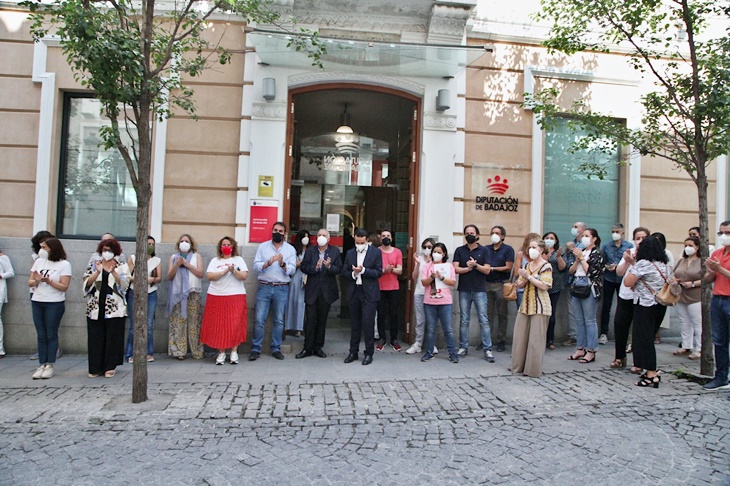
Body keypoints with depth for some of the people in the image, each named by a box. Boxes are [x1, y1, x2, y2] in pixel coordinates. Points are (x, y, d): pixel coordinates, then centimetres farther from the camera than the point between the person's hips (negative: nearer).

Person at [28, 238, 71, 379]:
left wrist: (49, 281, -23)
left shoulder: (64, 264, -5)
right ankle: (42, 365, 12)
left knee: (51, 335, 1)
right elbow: (30, 282, 8)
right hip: (37, 302, 5)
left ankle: (49, 366, 7)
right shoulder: (39, 261, 9)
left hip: (54, 304, -5)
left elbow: (64, 287, -11)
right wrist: (36, 281, -13)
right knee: (41, 335, 7)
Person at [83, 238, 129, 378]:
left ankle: (110, 366, 11)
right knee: (95, 337, 2)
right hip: (95, 307, 2)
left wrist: (113, 272, -20)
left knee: (113, 337, 1)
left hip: (115, 308, -1)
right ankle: (95, 367, 12)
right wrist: (98, 272, -16)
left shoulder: (122, 266, 6)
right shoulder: (94, 265, 11)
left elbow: (124, 284, -6)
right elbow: (87, 283, -1)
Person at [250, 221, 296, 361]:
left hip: (282, 289, 1)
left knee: (279, 320, 7)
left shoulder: (290, 249, 5)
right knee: (259, 319, -2)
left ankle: (276, 348, 17)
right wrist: (268, 263, -20)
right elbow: (255, 266, -2)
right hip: (264, 287, 0)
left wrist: (283, 264, -22)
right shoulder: (262, 246, 6)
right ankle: (255, 349, 9)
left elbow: (292, 270, -3)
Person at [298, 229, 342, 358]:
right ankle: (308, 348, 9)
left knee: (322, 320, 9)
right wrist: (315, 267, -21)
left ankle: (318, 347, 19)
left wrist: (329, 267, -23)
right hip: (312, 290, 0)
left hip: (327, 291, 1)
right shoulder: (310, 251, 4)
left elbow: (339, 270, -4)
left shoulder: (335, 251, 3)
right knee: (310, 319, 0)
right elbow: (304, 267, -5)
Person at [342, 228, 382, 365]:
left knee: (368, 323, -4)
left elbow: (379, 272, -7)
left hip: (369, 293, -4)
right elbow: (344, 272, 8)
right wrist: (353, 274, -12)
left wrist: (363, 270, -18)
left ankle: (369, 353, 7)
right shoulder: (350, 253, 10)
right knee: (354, 324, 11)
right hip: (354, 292, 4)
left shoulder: (376, 252, -1)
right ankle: (353, 352, 21)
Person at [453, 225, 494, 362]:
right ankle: (463, 347, 16)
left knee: (484, 320, -2)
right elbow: (456, 269, -1)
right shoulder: (459, 250, 7)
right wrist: (468, 268, -13)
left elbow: (487, 270, -3)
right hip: (464, 290, 1)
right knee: (464, 321, 7)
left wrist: (475, 265, -17)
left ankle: (487, 349, 2)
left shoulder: (483, 250, 4)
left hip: (480, 290, -1)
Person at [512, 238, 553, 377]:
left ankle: (533, 369, 8)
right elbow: (519, 284, 14)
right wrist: (524, 278, -7)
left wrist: (528, 276, -15)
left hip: (539, 307, -7)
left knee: (536, 339, -2)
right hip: (525, 305, 7)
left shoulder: (546, 266, -7)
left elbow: (544, 286, -18)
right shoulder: (527, 265, 14)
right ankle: (519, 366, 19)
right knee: (520, 337, 8)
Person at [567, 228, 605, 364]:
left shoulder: (597, 254, -2)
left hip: (590, 289, -7)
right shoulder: (579, 251, 15)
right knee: (579, 320, 9)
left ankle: (591, 351, 2)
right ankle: (580, 349, 17)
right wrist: (577, 259, -4)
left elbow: (591, 271, -13)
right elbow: (571, 271, 10)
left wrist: (581, 258, -7)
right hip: (576, 287, 7)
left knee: (589, 320, -4)